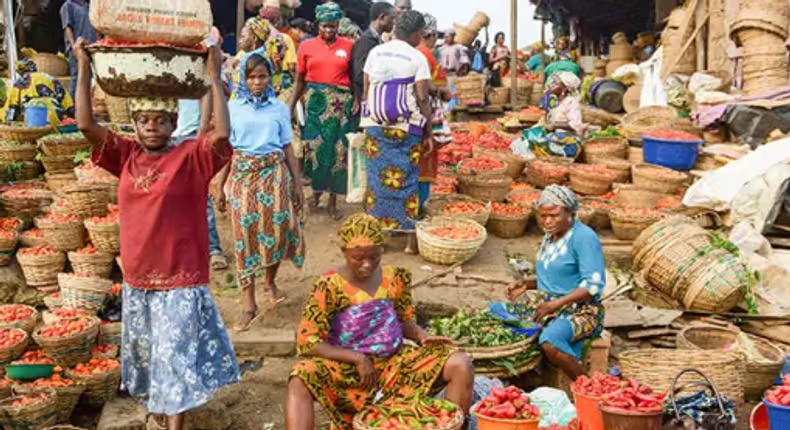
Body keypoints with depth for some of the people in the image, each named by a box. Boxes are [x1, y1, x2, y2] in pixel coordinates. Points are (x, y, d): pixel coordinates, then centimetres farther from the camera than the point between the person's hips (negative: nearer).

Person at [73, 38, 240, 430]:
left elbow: (222, 134, -29)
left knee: (176, 353, 2)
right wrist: (84, 67, -10)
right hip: (137, 276, 5)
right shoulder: (126, 156, 0)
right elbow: (85, 124, -7)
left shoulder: (191, 157, -12)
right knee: (144, 350, 22)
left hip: (180, 277, -5)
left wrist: (214, 75, -28)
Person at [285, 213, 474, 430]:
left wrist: (422, 336, -7)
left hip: (395, 361, 4)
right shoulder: (329, 287, -10)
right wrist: (357, 358, -20)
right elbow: (306, 343, -12)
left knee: (462, 365, -15)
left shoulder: (396, 278, 3)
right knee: (299, 383, -35)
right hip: (347, 366, -3)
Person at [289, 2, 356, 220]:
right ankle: (316, 191, 24)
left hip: (341, 103, 0)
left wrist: (357, 100, -10)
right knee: (315, 148, 1)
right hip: (315, 102, 0)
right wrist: (291, 107, 5)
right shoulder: (306, 46, 4)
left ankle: (333, 201, 13)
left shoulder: (349, 46, 2)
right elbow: (300, 81, 8)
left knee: (338, 151, 2)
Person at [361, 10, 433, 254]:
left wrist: (369, 122, 15)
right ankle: (411, 239, 8)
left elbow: (366, 91, 7)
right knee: (406, 179, 3)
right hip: (406, 129, -3)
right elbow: (422, 99, -9)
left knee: (377, 178, 9)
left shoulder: (375, 52, 6)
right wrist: (428, 133, -3)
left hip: (375, 126, 3)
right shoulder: (417, 58, -6)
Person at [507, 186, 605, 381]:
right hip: (547, 304, 8)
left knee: (550, 341, -36)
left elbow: (594, 284, -19)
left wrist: (556, 304, -23)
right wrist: (526, 286, 8)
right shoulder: (550, 235, 13)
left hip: (580, 310, -8)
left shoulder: (584, 237, -13)